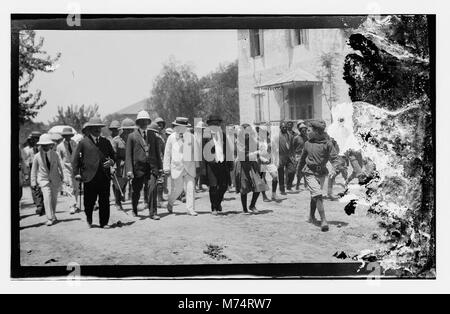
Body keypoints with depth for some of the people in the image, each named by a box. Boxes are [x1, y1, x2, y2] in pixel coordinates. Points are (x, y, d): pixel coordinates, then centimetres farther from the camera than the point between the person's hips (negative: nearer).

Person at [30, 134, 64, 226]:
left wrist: (62, 175, 18)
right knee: (47, 198, -15)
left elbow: (59, 166, 12)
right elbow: (34, 170, 4)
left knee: (54, 198, 9)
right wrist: (33, 182, 4)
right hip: (44, 180, -2)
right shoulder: (37, 156, -5)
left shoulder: (54, 154, -3)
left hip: (55, 179, 2)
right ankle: (50, 218, -12)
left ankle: (53, 216, 29)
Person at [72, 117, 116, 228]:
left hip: (105, 177, 3)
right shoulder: (83, 142, 3)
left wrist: (111, 161, 0)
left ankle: (104, 222, 11)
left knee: (104, 201, 2)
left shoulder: (106, 142, 15)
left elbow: (113, 155, 22)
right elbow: (76, 159, 3)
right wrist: (76, 173, -4)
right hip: (89, 177, -3)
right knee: (89, 201, 4)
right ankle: (88, 219, 29)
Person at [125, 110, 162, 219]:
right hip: (138, 168, -1)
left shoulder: (152, 135, 14)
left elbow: (157, 152, 17)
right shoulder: (132, 136, 3)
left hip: (151, 167, 2)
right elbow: (128, 154, -1)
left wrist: (159, 167, 12)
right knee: (136, 191, 9)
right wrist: (129, 170, -10)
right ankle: (134, 210, 33)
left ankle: (152, 213, -9)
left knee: (152, 189, -13)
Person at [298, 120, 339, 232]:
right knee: (318, 195, -16)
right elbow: (303, 158, 18)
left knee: (314, 196, 15)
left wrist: (333, 169, -22)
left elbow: (334, 157, -5)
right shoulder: (307, 143, 3)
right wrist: (301, 169, 26)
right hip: (310, 173, -1)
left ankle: (311, 217, 36)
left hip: (321, 173, 1)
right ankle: (323, 220, -19)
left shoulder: (327, 143, -5)